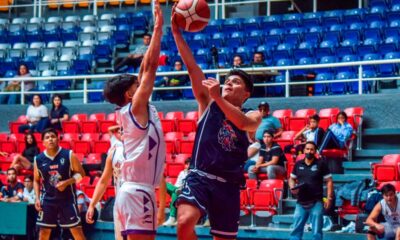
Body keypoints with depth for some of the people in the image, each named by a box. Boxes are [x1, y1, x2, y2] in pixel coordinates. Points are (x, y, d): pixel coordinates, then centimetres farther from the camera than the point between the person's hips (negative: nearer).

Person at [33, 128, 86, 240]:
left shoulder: (69, 155, -8)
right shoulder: (38, 159, 0)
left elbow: (81, 174, -3)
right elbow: (36, 180, 12)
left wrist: (66, 182, -18)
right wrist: (37, 198, 1)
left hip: (67, 198, -2)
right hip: (47, 199, 2)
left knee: (76, 229, -1)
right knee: (44, 231, 5)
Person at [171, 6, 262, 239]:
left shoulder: (253, 116, 8)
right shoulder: (208, 103, 10)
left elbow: (243, 123, -18)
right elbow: (192, 66, 1)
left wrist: (217, 97, -29)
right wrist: (177, 32, -8)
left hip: (227, 184, 1)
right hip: (199, 176, -1)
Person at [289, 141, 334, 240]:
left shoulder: (321, 164, -1)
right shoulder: (298, 164, 8)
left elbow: (329, 181, 0)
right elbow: (292, 179, 19)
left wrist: (329, 198, -8)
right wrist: (292, 187, -3)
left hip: (316, 203, -3)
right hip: (301, 203, 3)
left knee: (317, 232, 2)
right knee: (296, 230, 5)